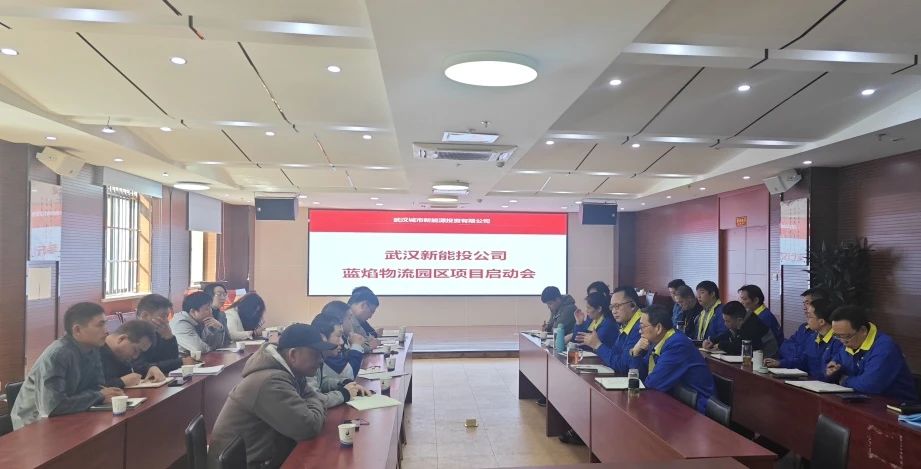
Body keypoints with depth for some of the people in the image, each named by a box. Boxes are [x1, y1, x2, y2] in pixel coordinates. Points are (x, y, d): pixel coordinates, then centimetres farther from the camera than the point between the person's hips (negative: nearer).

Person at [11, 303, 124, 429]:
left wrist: (108, 395, -17)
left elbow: (96, 386, 5)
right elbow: (52, 408, -32)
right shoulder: (56, 355, -26)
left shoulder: (92, 349, -3)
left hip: (63, 418, 7)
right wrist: (99, 396, -22)